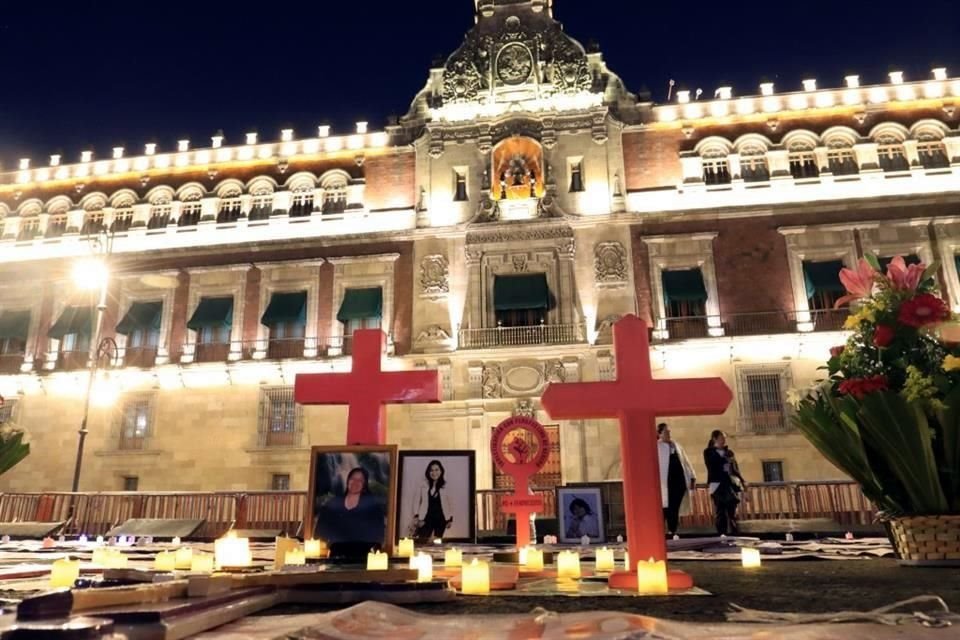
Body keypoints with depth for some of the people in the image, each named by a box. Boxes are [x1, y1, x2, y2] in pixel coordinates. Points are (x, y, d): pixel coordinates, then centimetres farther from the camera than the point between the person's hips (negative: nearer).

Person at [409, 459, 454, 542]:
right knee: (421, 541, -12)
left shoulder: (445, 487, 2)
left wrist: (450, 519, 0)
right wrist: (416, 516, -5)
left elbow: (450, 503, 4)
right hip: (427, 518, 0)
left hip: (440, 518, 0)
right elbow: (416, 501, 5)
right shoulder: (423, 486, 6)